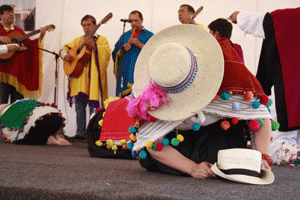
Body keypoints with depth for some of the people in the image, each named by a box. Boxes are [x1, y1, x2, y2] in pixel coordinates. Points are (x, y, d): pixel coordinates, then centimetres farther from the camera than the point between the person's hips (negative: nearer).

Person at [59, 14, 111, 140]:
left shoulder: (101, 40, 6)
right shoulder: (78, 40, 21)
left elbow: (106, 53, -10)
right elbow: (65, 48, 24)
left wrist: (94, 46, -22)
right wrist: (65, 55, 2)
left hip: (93, 77, -5)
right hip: (79, 76, 5)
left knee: (93, 105, -8)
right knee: (79, 105, 4)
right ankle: (81, 133, 10)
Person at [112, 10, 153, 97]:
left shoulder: (149, 35, 10)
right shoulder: (125, 36, 22)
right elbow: (115, 54, 17)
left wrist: (139, 44, -12)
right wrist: (122, 49, -4)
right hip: (124, 73, 4)